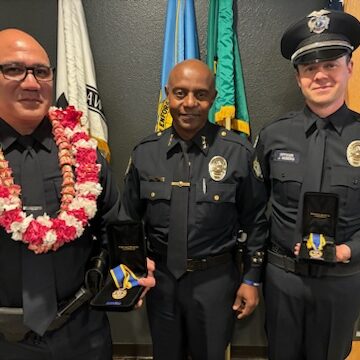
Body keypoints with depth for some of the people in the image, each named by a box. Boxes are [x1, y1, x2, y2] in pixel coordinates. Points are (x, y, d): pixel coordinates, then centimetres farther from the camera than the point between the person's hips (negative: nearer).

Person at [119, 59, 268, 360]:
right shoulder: (145, 153, -4)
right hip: (160, 278, 2)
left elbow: (255, 221, -3)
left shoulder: (238, 152, -11)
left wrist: (252, 278, -1)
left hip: (215, 279, -2)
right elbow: (129, 219, 5)